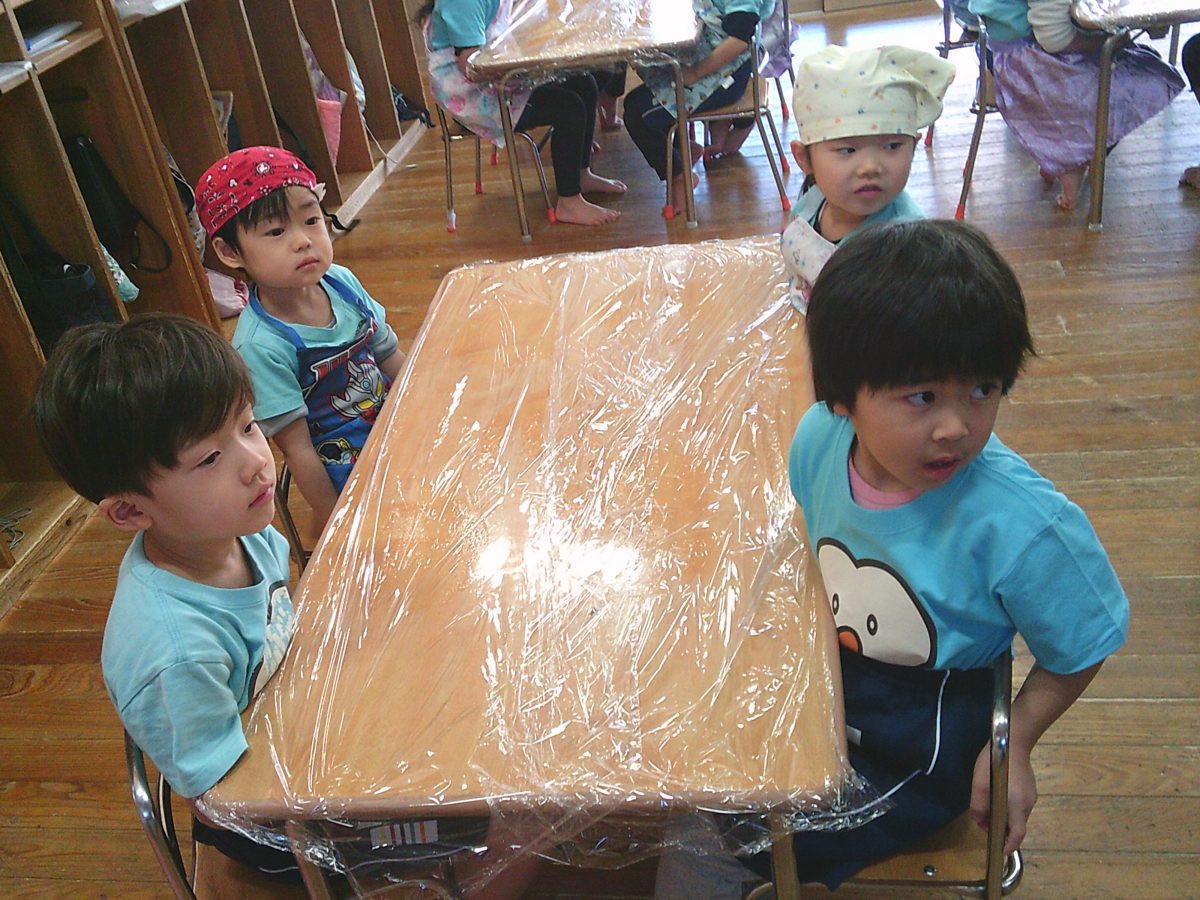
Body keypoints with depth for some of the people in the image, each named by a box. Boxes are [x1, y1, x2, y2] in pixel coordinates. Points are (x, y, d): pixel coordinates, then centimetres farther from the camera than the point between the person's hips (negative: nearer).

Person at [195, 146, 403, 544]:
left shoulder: (342, 282, -6)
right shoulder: (260, 346, -25)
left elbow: (391, 358, 8)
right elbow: (297, 449, -19)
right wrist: (333, 522, -13)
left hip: (396, 426, 7)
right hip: (347, 468, -7)